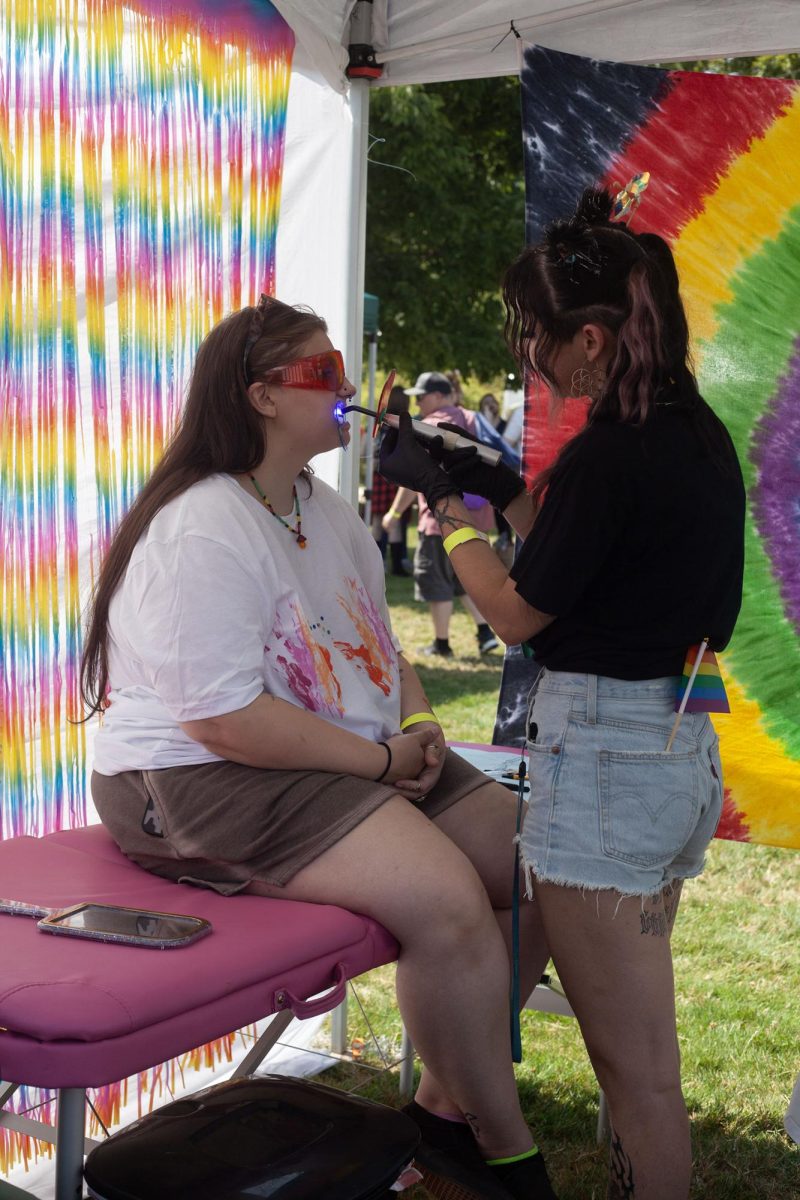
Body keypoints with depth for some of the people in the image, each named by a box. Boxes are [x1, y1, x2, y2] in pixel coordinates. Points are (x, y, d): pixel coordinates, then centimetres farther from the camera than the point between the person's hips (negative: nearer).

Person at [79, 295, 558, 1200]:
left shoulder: (325, 510, 13)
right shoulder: (204, 532, -19)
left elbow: (377, 644, 23)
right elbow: (228, 721, -25)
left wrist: (417, 723, 1)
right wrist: (385, 761, -19)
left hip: (360, 760, 10)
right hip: (204, 783, -10)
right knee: (449, 899, -26)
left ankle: (449, 1103, 12)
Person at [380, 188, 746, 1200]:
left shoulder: (607, 453, -20)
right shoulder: (700, 434, 7)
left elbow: (518, 615, -10)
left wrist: (441, 503, 2)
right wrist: (503, 489, 13)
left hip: (604, 754, -10)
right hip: (683, 745, 10)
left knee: (633, 1066, 2)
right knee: (642, 1048, 22)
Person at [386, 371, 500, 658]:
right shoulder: (471, 420, 10)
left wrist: (394, 512, -8)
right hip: (475, 515, 8)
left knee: (436, 579, 4)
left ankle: (441, 644, 10)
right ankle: (485, 633, 9)